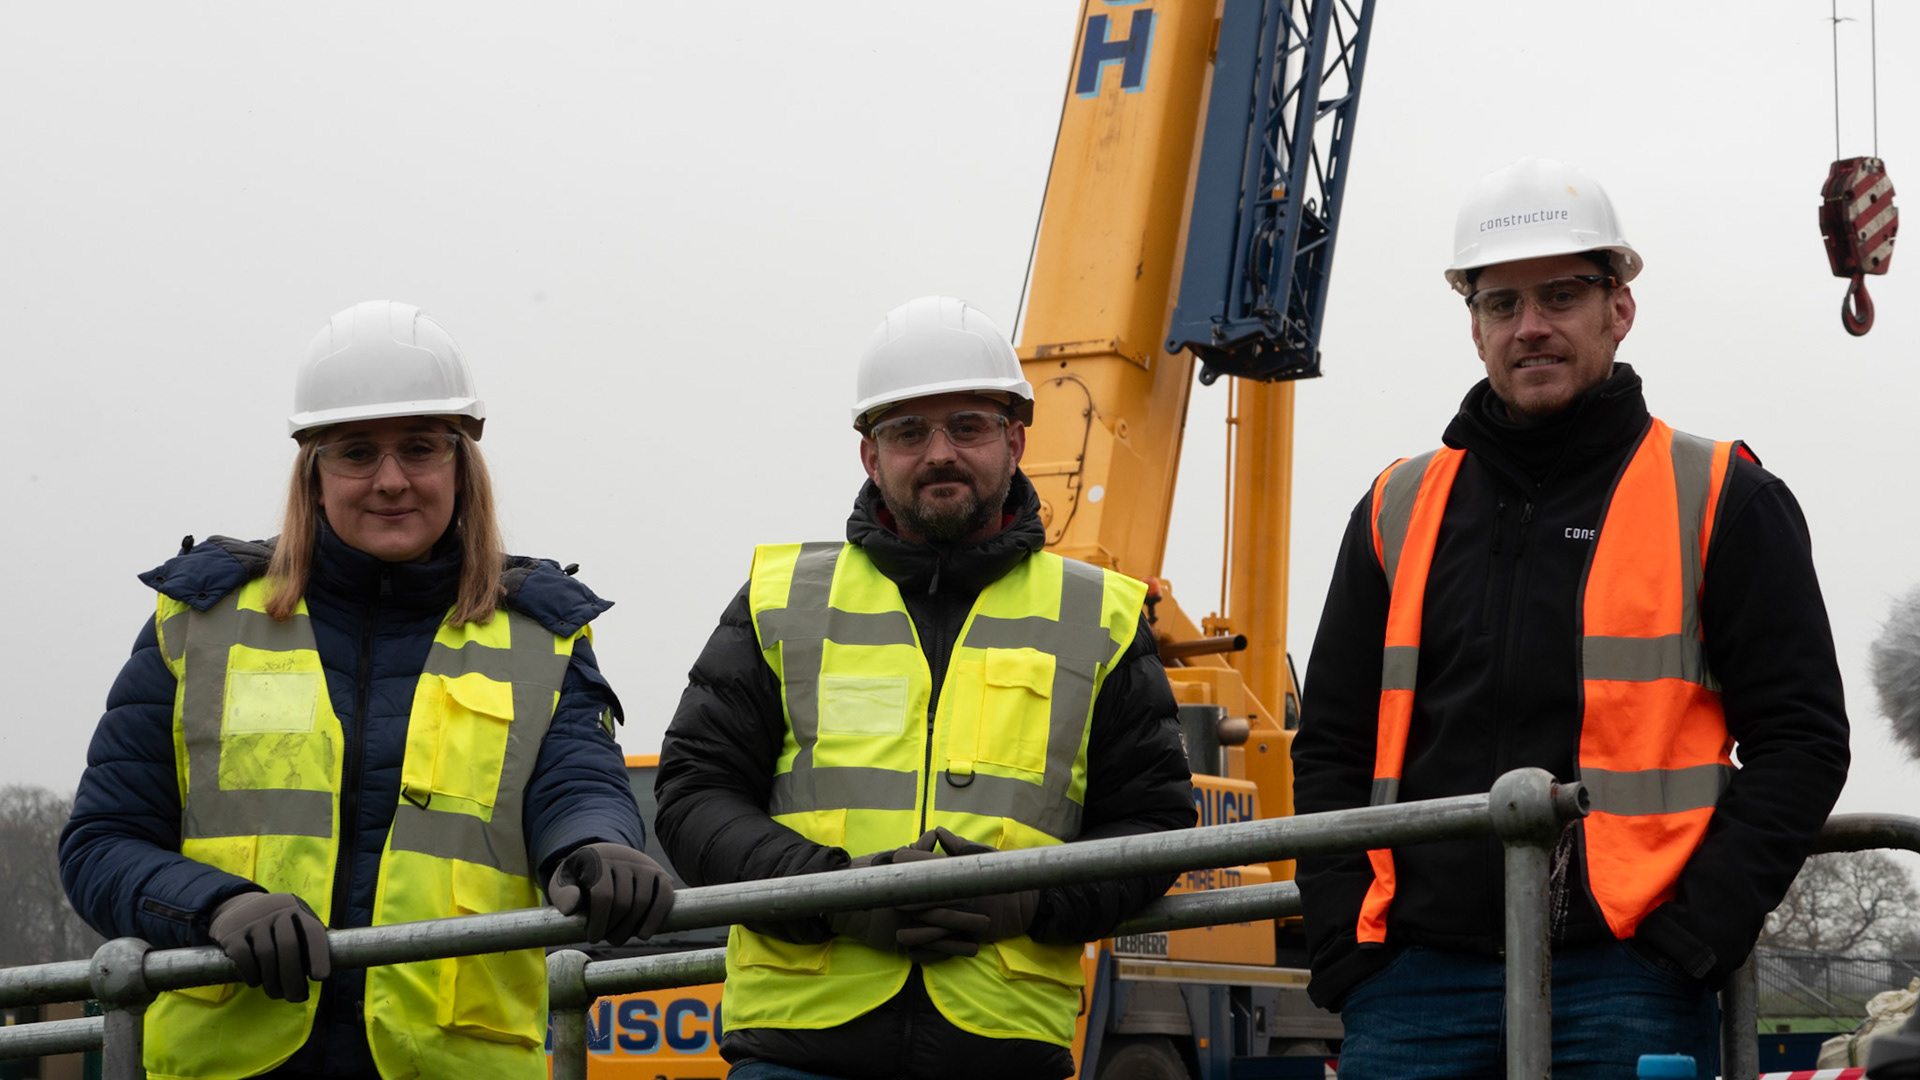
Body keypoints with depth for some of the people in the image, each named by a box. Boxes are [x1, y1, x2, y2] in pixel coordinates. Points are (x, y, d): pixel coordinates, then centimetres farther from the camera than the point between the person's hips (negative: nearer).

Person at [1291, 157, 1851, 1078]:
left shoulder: (1721, 504, 6)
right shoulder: (1400, 512, 16)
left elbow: (1800, 736, 2)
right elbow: (1332, 748, 18)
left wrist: (1696, 933, -10)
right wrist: (1345, 948, 4)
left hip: (1626, 985, -3)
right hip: (1418, 985, 3)